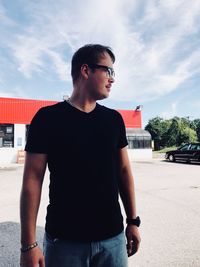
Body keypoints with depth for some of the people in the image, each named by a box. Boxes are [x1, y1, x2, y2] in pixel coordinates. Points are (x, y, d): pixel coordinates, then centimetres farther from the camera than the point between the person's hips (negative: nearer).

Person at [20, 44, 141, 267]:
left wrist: (133, 221, 7)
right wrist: (29, 244, -8)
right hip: (64, 240, -2)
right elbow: (32, 179, -9)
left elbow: (124, 170, 6)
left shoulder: (114, 119, 2)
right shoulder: (48, 117, -9)